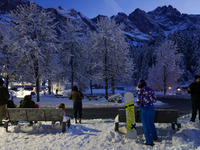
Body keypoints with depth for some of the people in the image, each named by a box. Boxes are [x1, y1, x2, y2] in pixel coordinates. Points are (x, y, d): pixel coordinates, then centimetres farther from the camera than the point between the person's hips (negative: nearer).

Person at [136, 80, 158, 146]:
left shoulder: (140, 91, -12)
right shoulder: (150, 90, 6)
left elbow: (138, 102, -14)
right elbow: (155, 100, 11)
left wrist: (139, 105, 7)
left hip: (144, 109, -6)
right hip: (151, 108, 7)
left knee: (146, 126, 2)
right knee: (151, 123, 25)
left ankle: (150, 142, 6)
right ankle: (155, 137, 39)